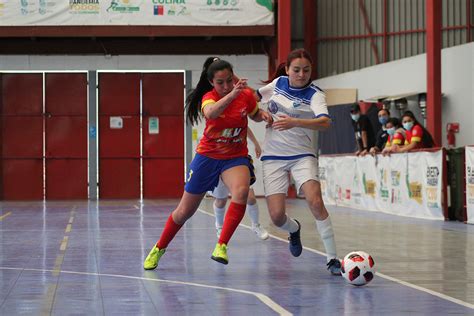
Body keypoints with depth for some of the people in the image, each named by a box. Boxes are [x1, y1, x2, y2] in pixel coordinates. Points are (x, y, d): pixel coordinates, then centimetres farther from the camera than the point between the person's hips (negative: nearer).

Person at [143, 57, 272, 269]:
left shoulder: (246, 95, -9)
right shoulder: (209, 98, -17)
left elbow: (255, 116, 14)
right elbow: (211, 113, -43)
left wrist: (264, 115, -10)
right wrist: (232, 94, -58)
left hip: (235, 157, 1)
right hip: (208, 155, -1)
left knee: (241, 191, -33)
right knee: (185, 211, 7)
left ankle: (221, 247, -29)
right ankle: (159, 249, 31)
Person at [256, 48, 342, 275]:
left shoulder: (314, 95, -10)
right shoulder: (278, 83, 4)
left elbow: (325, 122, -30)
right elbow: (257, 95, 26)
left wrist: (294, 122, -43)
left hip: (302, 156, -3)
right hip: (273, 157, 3)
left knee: (315, 203, -24)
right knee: (277, 216, -7)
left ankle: (332, 258, -14)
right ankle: (294, 229, 31)